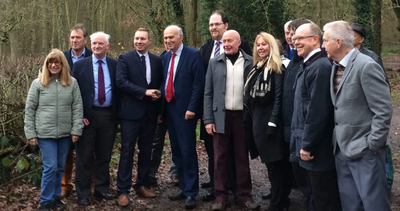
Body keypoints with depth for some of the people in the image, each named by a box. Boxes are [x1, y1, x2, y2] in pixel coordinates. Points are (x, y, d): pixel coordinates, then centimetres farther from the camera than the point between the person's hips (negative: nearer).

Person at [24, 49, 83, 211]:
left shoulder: (72, 83, 3)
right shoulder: (38, 83, -1)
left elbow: (77, 108, 3)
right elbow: (29, 109, 1)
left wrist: (76, 130, -3)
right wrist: (31, 134, -3)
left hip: (65, 133, 2)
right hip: (45, 133, -2)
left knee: (60, 167, 12)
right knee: (50, 167, -5)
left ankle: (56, 197, 27)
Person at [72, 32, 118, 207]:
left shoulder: (115, 65, 5)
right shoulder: (80, 65, 0)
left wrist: (117, 113, 0)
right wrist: (79, 115, -8)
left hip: (109, 116, 2)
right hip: (88, 115, -2)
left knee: (104, 156, 11)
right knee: (84, 157, 3)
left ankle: (101, 189, 24)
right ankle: (83, 194, 12)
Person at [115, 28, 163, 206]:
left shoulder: (157, 61, 9)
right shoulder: (125, 58, -3)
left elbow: (160, 85, 14)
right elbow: (121, 81, -15)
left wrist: (159, 102, -5)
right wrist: (144, 92, -19)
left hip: (150, 113, 4)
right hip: (131, 112, -4)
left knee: (146, 151, 12)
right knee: (127, 152, -1)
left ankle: (142, 185, 25)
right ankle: (123, 190, 6)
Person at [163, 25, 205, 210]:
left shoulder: (193, 54, -8)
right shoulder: (166, 57, 12)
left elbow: (198, 83, -13)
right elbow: (165, 82, 14)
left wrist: (191, 108, -18)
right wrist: (162, 108, 8)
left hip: (185, 110, -7)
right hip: (169, 108, 7)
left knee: (187, 151, -5)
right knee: (176, 152, 12)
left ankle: (191, 193, 4)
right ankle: (184, 187, 23)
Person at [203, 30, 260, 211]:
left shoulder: (250, 62, 0)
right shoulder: (215, 63, 3)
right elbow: (208, 93, 3)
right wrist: (208, 119, -3)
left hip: (243, 116, -1)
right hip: (221, 116, 1)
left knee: (242, 157, 9)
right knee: (220, 157, 6)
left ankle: (244, 195, 19)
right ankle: (220, 196, 15)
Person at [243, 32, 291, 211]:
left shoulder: (277, 68, -7)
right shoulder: (255, 69, 16)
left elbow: (279, 98, -15)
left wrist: (273, 123, -21)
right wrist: (248, 122, 12)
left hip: (271, 121, -8)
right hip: (257, 122, 8)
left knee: (276, 164, -1)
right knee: (270, 164, 12)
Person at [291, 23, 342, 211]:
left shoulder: (320, 66, -19)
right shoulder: (308, 65, 13)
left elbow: (318, 110, -23)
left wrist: (307, 145, -18)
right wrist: (303, 142, 16)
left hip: (317, 148, -10)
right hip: (308, 144, 10)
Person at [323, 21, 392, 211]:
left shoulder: (367, 66, -16)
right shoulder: (336, 66, 8)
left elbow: (384, 111, -16)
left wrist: (372, 145, -15)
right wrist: (337, 141, 8)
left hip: (364, 150, -7)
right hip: (342, 148, 8)